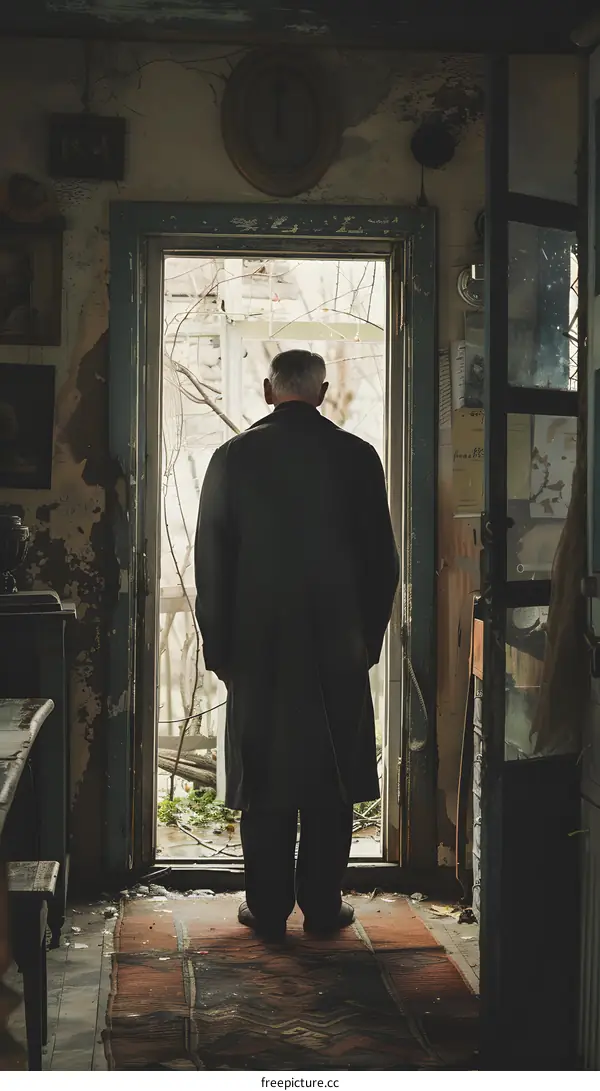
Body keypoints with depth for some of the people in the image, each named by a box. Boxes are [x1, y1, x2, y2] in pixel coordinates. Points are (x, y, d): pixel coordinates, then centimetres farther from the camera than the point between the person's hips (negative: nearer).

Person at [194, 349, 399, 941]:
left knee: (264, 780, 7)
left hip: (258, 646, 0)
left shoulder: (233, 457, -3)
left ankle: (267, 907, 12)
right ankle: (323, 904, 13)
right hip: (339, 646, 0)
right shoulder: (356, 456, -3)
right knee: (331, 780, 8)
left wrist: (217, 644, 7)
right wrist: (370, 634, 12)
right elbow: (381, 558, 1)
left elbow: (211, 562, -1)